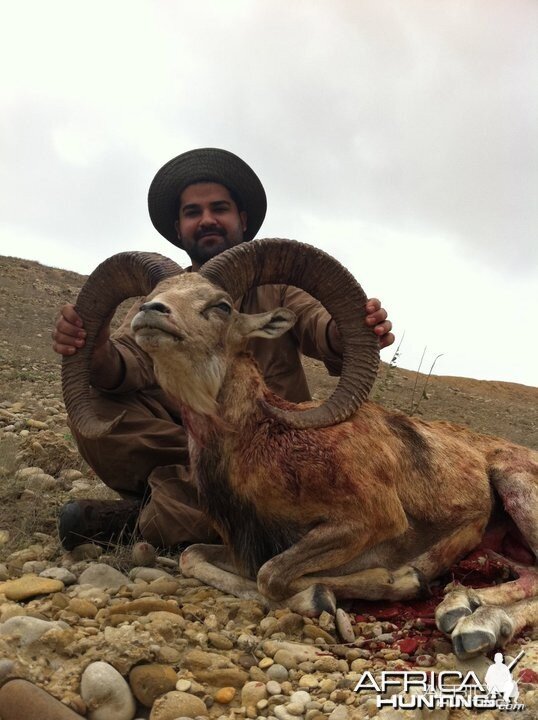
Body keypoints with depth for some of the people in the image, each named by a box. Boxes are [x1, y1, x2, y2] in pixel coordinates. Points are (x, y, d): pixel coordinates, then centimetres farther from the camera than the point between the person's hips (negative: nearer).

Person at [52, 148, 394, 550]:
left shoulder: (276, 286, 7)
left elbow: (319, 325, -13)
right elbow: (134, 360, -8)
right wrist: (100, 357, -33)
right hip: (184, 437, 1)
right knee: (94, 408, -21)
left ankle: (141, 519, -22)